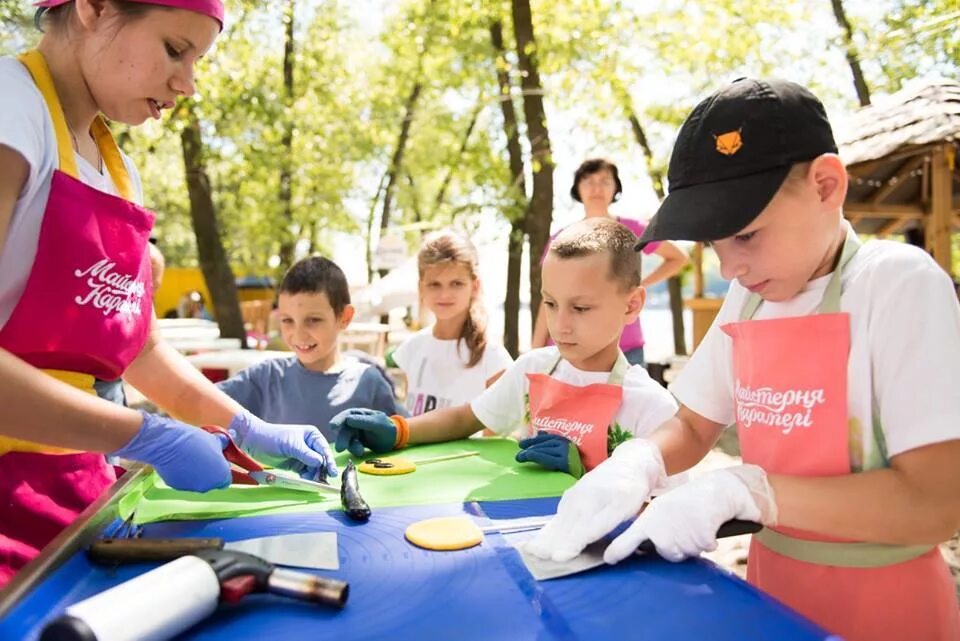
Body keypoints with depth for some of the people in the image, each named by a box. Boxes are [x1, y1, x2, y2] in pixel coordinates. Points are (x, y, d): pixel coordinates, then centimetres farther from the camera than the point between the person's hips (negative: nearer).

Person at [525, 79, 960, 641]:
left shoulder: (901, 284, -18)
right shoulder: (748, 297, -1)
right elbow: (693, 428, 5)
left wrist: (740, 489, -28)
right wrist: (636, 461, -15)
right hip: (771, 579, 6)